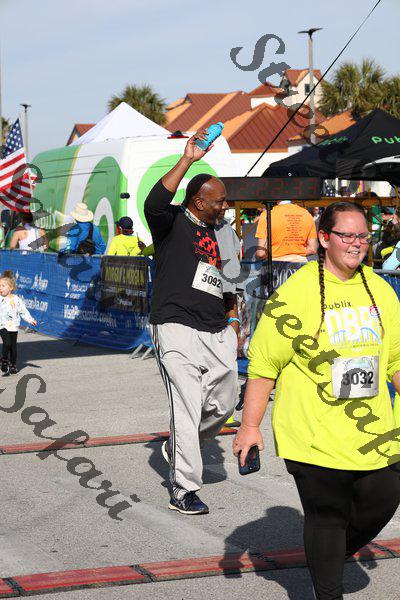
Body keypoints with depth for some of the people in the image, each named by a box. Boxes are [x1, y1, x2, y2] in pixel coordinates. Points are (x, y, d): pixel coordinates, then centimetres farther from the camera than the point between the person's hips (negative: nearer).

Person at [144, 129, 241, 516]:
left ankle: (178, 449, 35)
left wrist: (232, 321, 17)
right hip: (178, 328, -7)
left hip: (217, 334, 7)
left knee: (223, 404, 11)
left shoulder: (220, 234, 17)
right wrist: (188, 159, -28)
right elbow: (155, 203, -28)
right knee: (187, 408, -8)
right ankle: (183, 492, -1)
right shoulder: (172, 223, -4)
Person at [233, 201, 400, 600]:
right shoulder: (296, 292, -10)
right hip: (314, 434, -5)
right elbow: (263, 363, -9)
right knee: (326, 515, 2)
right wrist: (250, 426, -10)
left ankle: (328, 558, 35)